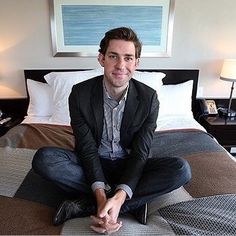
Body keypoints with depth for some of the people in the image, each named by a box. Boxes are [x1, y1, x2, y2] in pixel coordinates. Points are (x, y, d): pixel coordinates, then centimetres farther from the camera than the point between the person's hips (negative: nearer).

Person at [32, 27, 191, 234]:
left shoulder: (149, 98, -14)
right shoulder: (80, 94, -14)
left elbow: (140, 152, -16)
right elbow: (87, 148, -15)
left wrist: (119, 197, -32)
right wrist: (102, 195, -30)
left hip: (130, 166, 1)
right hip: (94, 164, 0)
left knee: (181, 169, -25)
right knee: (44, 158, -26)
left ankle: (87, 204, -23)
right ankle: (133, 201, -20)